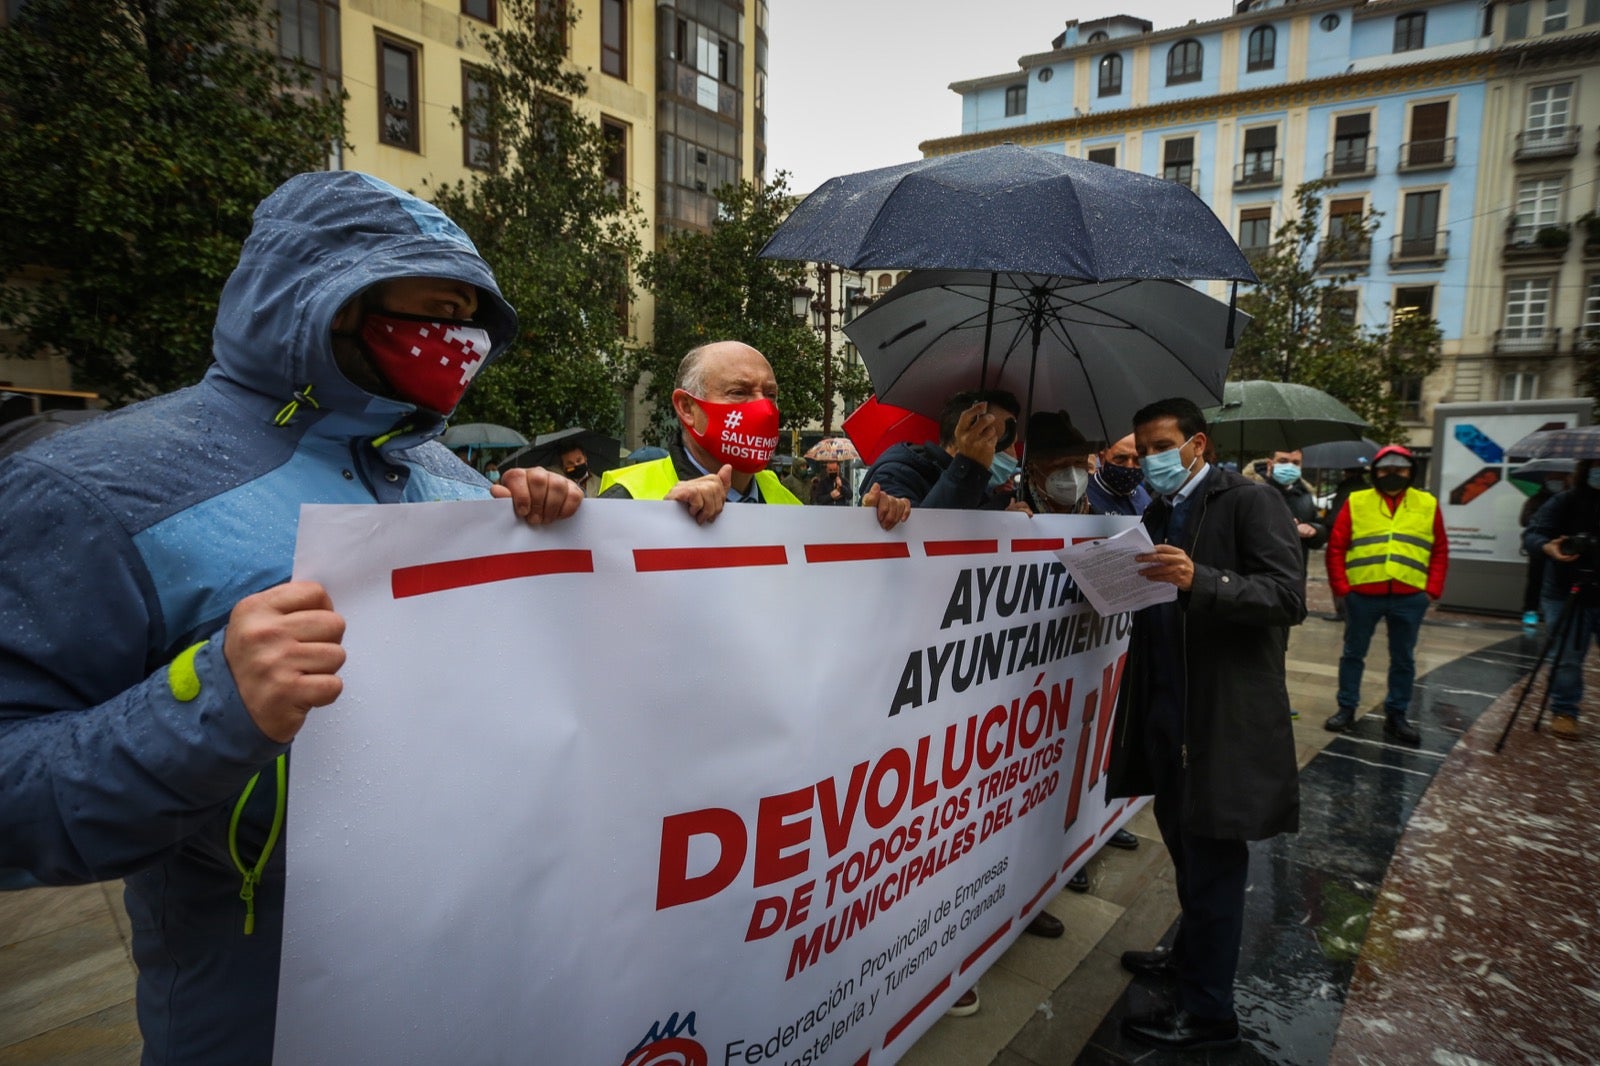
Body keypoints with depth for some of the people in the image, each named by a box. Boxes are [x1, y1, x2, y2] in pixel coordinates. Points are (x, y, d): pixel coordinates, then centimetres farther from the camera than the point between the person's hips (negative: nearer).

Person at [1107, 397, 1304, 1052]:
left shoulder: (1250, 502, -7)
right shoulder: (1156, 516, 14)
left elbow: (1288, 597, -17)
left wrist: (1199, 581, -31)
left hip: (1226, 715, -7)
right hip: (1165, 710, 7)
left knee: (1213, 857, 2)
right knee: (1183, 841, 20)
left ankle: (1208, 1010, 16)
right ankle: (1192, 954, 40)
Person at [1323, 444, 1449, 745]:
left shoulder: (1428, 504, 8)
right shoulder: (1355, 502, 2)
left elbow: (1440, 551, 9)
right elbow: (1336, 547, 1)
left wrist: (1432, 590, -1)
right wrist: (1341, 587, -5)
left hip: (1409, 598, 2)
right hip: (1362, 595, -1)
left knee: (1403, 659, 10)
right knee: (1353, 653, 9)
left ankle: (1396, 715, 23)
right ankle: (1346, 708, 22)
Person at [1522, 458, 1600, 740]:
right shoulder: (1564, 502, -4)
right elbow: (1531, 534, -9)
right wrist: (1547, 547, -31)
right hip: (1568, 595, -2)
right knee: (1567, 658, 2)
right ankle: (1563, 712, 12)